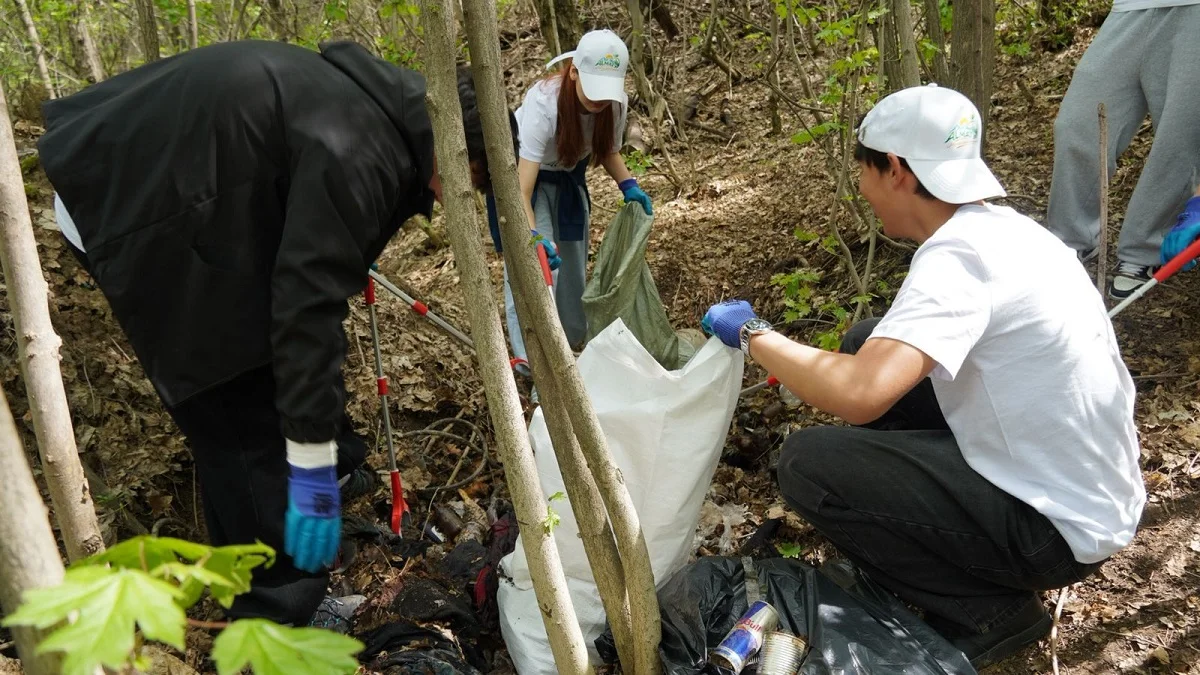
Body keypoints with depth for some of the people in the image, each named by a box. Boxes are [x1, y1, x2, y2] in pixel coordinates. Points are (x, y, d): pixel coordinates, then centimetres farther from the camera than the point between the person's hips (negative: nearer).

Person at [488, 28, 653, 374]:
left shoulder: (616, 103, -22)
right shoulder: (543, 104, -39)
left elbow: (609, 151, 1)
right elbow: (521, 190, -44)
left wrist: (628, 185, -17)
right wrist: (533, 238, -58)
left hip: (569, 179, 5)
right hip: (525, 176, -5)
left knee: (572, 264, 13)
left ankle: (572, 339, 34)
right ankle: (534, 357, -16)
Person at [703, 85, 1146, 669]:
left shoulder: (956, 256, -26)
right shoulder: (1002, 228, 2)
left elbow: (859, 395, -39)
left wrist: (755, 335, -23)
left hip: (1061, 524, -9)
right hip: (1084, 484, 9)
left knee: (808, 464, -16)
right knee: (868, 343, 9)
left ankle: (988, 610, 1)